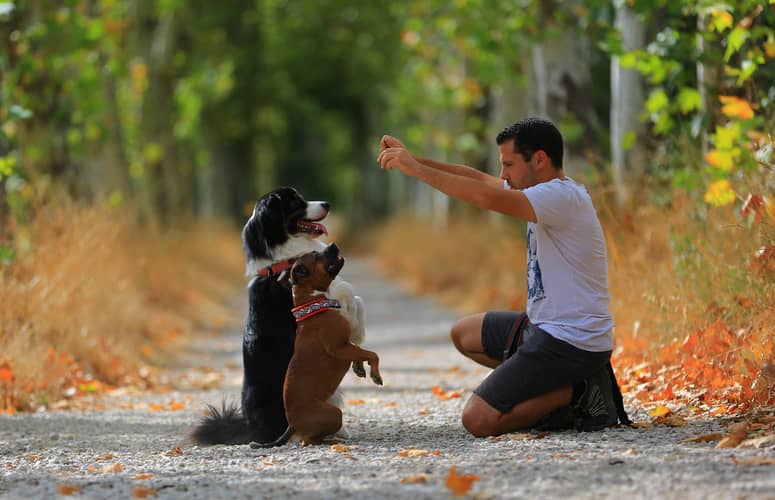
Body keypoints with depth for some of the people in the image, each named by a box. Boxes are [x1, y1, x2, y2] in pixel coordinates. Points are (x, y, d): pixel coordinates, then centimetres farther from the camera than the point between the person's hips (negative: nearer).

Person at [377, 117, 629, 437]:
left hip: (570, 342, -10)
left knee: (479, 420, -15)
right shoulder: (550, 191, 12)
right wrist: (413, 160, 6)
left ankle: (575, 391, -5)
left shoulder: (563, 196, -18)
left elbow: (488, 198, -30)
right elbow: (478, 178, 16)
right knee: (463, 334, 27)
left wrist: (417, 169, -23)